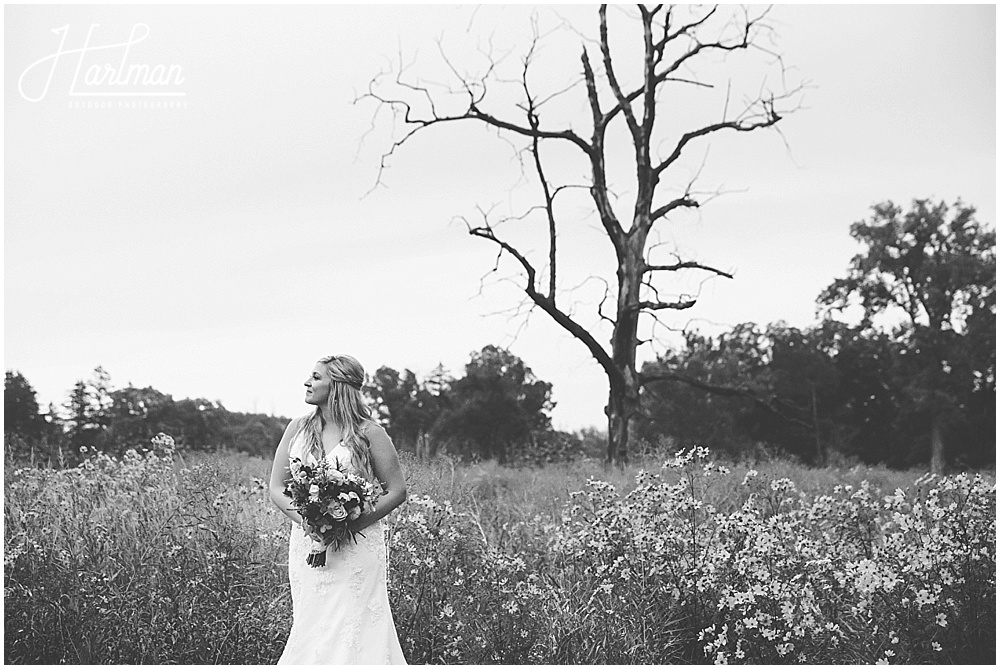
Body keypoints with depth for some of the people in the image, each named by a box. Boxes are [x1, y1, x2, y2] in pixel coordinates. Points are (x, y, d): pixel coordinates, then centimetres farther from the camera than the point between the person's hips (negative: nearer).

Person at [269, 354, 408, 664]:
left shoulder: (368, 433, -4)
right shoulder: (298, 429, 8)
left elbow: (398, 491, -2)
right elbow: (276, 488, 8)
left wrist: (354, 523, -14)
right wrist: (305, 518, -11)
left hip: (357, 546, -4)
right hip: (308, 545, 4)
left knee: (353, 631, -7)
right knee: (311, 629, 4)